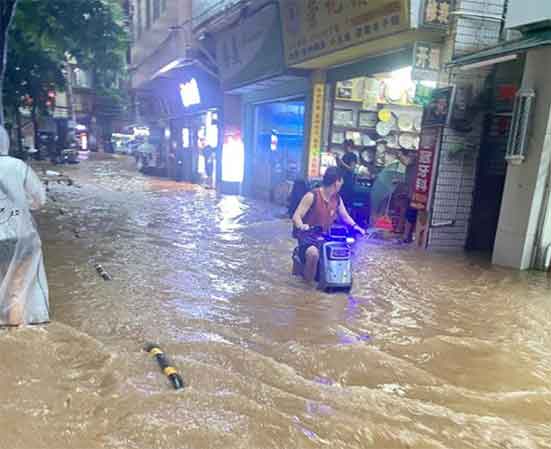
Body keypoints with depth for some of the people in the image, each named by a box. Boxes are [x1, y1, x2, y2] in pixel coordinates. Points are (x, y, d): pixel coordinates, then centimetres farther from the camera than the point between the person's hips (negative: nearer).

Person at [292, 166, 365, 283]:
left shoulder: (337, 198, 5)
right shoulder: (312, 196, -14)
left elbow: (345, 216, 16)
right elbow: (296, 216, -17)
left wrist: (355, 226, -5)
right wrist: (302, 226, -40)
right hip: (309, 236, -7)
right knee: (314, 254, -36)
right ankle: (308, 281, -13)